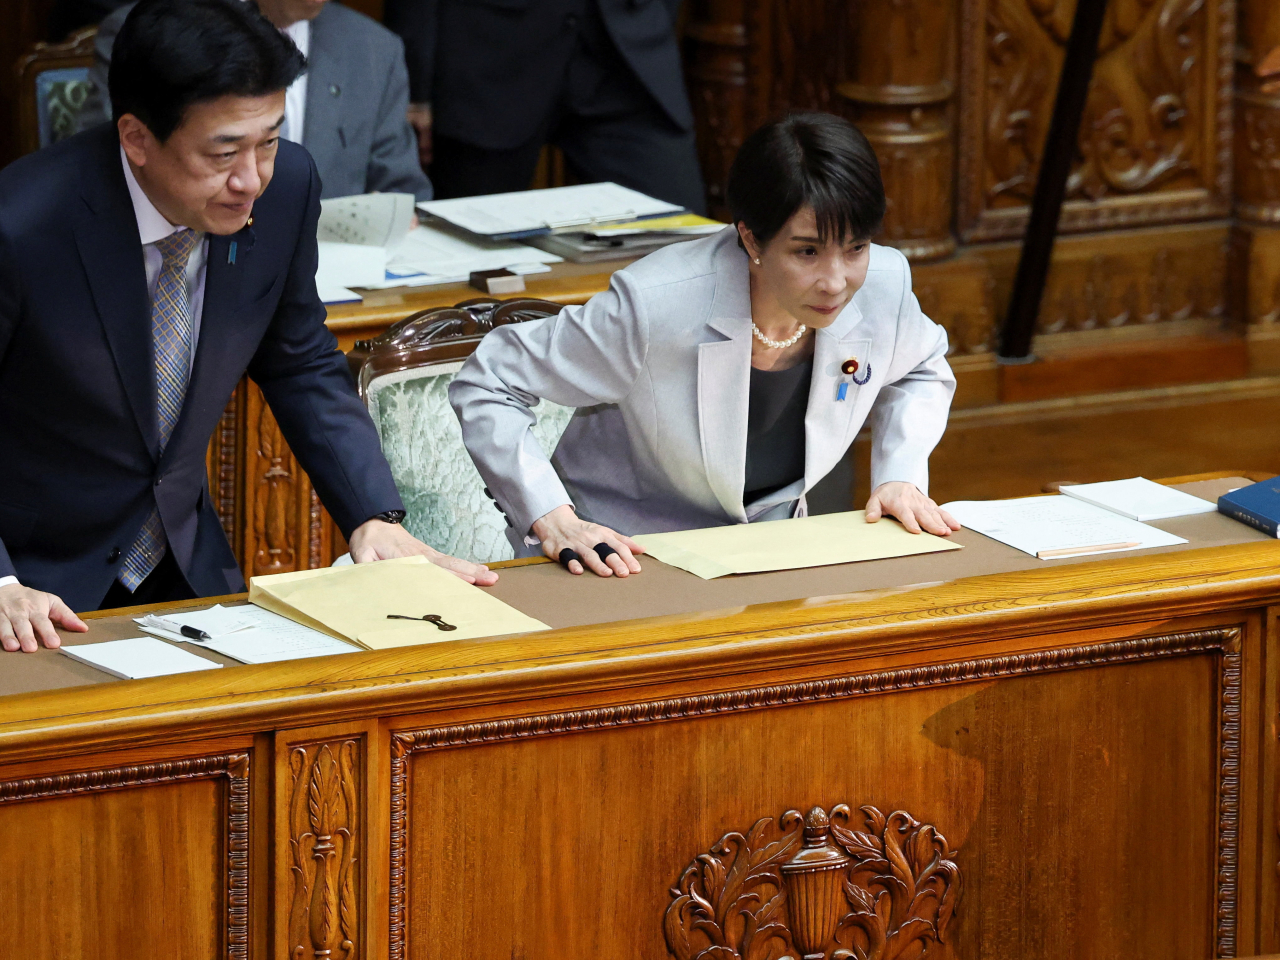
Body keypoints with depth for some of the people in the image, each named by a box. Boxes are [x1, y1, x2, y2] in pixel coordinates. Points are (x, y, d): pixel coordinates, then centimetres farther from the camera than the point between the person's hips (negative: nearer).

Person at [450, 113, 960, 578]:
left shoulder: (882, 287, -11)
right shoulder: (656, 307, -27)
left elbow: (922, 373, 16)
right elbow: (487, 386, -16)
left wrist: (901, 477, -1)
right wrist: (554, 521, -26)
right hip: (622, 563, -6)